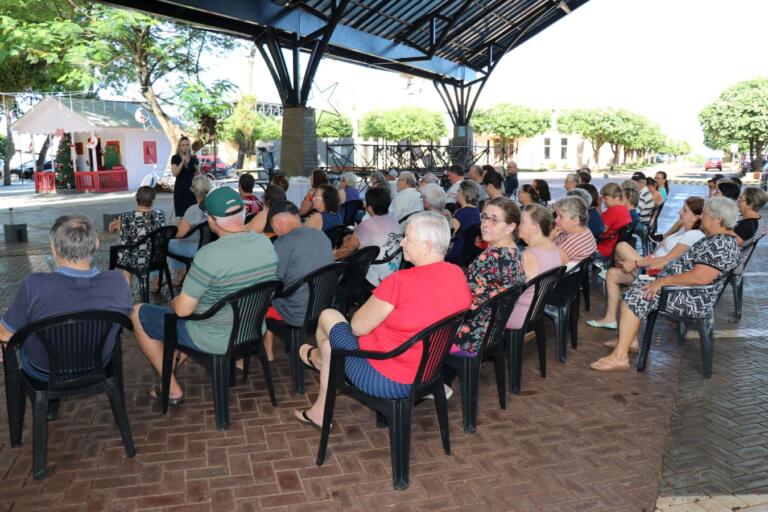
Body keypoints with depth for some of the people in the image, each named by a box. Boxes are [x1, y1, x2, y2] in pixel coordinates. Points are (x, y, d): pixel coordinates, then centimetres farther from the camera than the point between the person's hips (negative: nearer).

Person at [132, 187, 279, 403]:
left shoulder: (210, 254, -30)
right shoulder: (266, 243, -9)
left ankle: (172, 389, 20)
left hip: (215, 342, -7)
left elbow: (183, 310, -24)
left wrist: (174, 302, 1)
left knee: (138, 314, 13)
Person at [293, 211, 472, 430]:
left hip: (386, 381, -8)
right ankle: (319, 412, 44)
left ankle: (318, 357, 50)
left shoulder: (401, 281, -29)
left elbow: (357, 327, -16)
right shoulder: (459, 275, -6)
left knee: (328, 316, 16)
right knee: (329, 342, 25)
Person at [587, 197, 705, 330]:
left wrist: (635, 263, -22)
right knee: (612, 273, 7)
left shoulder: (694, 235, -18)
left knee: (622, 246, -17)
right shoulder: (685, 230, 13)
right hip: (654, 267, 10)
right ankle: (610, 318, 9)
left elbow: (668, 259, -24)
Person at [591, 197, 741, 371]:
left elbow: (699, 277, -32)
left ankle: (619, 357, -15)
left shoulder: (721, 244, -22)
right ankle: (630, 340, 17)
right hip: (688, 292, 11)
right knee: (637, 285, 12)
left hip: (692, 300, -11)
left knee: (635, 296, -17)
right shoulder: (718, 238, 11)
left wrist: (663, 281, -24)